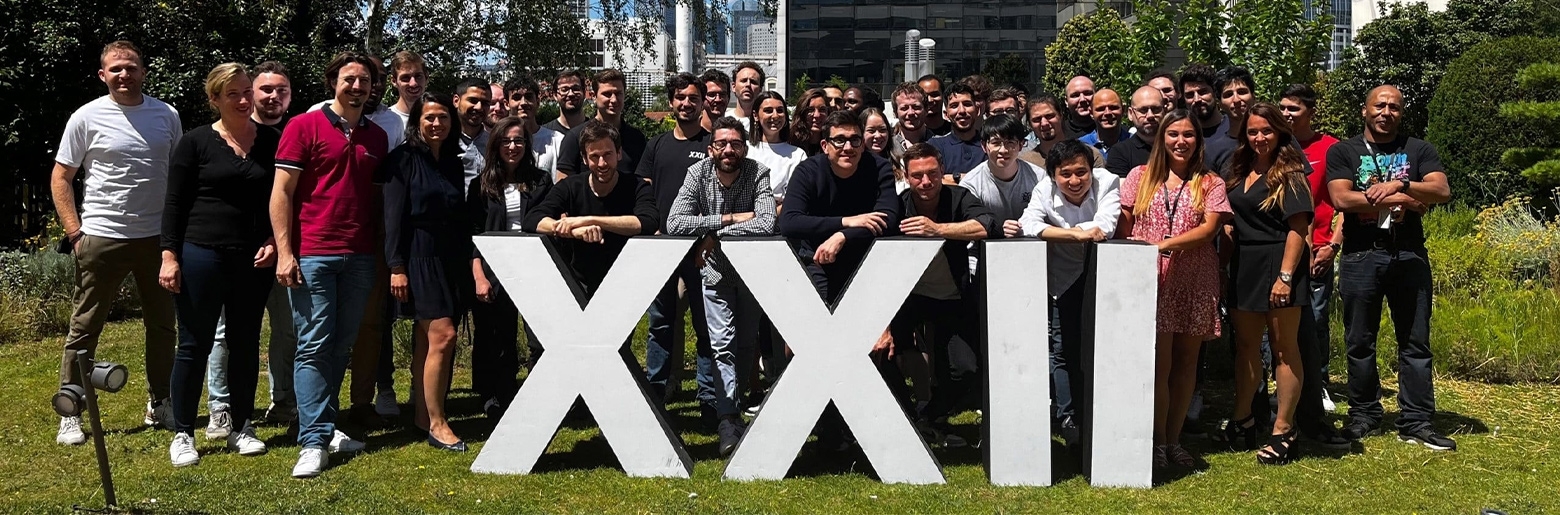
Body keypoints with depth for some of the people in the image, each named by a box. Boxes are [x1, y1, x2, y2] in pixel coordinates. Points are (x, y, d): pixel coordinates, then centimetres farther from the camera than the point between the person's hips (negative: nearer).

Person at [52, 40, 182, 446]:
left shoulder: (166, 115, 4)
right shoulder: (87, 118, -4)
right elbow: (60, 177, -1)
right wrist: (74, 233, -9)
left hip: (157, 236, 3)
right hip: (102, 238, -3)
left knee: (162, 325, 12)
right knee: (85, 327, 2)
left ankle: (160, 406, 25)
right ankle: (70, 415, 11)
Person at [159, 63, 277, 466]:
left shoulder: (271, 142, 7)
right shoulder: (196, 142, -1)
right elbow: (174, 203, -1)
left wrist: (273, 242, -2)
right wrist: (169, 255, -8)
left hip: (254, 260, 3)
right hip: (201, 255, -3)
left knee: (246, 344, 10)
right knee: (195, 345, 3)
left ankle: (241, 428, 21)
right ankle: (183, 434, 12)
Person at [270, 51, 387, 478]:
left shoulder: (376, 136, 14)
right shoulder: (304, 127, 0)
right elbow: (281, 192, -3)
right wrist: (284, 252, -10)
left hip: (359, 258, 5)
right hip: (312, 254, -5)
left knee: (342, 345, 9)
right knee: (314, 346, -4)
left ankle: (325, 425, 19)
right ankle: (314, 441, -3)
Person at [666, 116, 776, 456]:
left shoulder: (758, 174, -16)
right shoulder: (698, 174, -13)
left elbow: (767, 224, -31)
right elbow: (674, 224, -25)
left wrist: (715, 236, -27)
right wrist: (730, 218, -26)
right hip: (716, 269, -1)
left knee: (747, 344, 11)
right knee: (722, 344, -11)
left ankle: (718, 399, 34)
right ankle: (728, 420, -13)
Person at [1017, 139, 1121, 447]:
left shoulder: (1108, 183, -18)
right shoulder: (1044, 190, -16)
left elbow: (1105, 228, -31)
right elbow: (1028, 226, -33)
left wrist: (1062, 229, -23)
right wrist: (1079, 234, -36)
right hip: (1065, 279, 0)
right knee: (1063, 349, 4)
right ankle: (1067, 417, 14)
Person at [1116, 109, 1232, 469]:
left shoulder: (1210, 183, 7)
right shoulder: (1140, 177, 8)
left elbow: (1210, 227, -7)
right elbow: (1123, 227, 6)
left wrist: (1167, 243, -20)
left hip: (1195, 282, 1)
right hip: (1151, 280, -1)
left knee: (1185, 361, 5)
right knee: (1159, 363, -4)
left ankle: (1174, 440, 15)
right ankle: (1158, 442, 7)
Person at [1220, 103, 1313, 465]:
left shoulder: (1289, 173, -8)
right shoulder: (1240, 172, 13)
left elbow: (1298, 228, -14)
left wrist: (1285, 275, -20)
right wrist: (1228, 261, 3)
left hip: (1278, 265, -7)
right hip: (1244, 267, 7)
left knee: (1283, 347, 0)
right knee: (1246, 345, 13)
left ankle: (1283, 431, 5)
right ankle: (1242, 421, 24)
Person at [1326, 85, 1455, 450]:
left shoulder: (1419, 150, 11)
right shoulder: (1342, 152, 5)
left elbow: (1442, 191, -4)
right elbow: (1341, 198, -11)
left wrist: (1399, 185, -18)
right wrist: (1402, 199, -10)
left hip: (1409, 256, 1)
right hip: (1361, 258, -1)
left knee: (1415, 342, 2)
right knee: (1360, 342, 5)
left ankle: (1416, 422, 7)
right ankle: (1363, 416, 17)